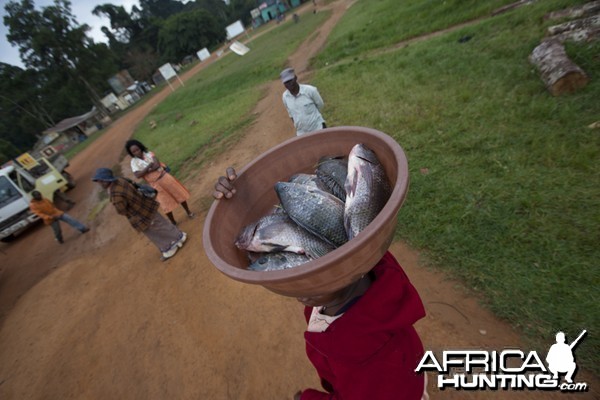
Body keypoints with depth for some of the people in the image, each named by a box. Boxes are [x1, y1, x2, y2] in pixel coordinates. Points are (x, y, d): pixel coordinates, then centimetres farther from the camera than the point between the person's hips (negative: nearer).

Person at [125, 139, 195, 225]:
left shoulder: (149, 154, -3)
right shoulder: (134, 162, -5)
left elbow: (157, 164, -16)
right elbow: (138, 175, -18)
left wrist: (145, 171, -18)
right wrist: (149, 166, -20)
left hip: (164, 177, 1)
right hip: (155, 184, -1)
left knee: (179, 194, 11)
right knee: (166, 204, 5)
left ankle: (188, 212, 32)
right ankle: (173, 222, 23)